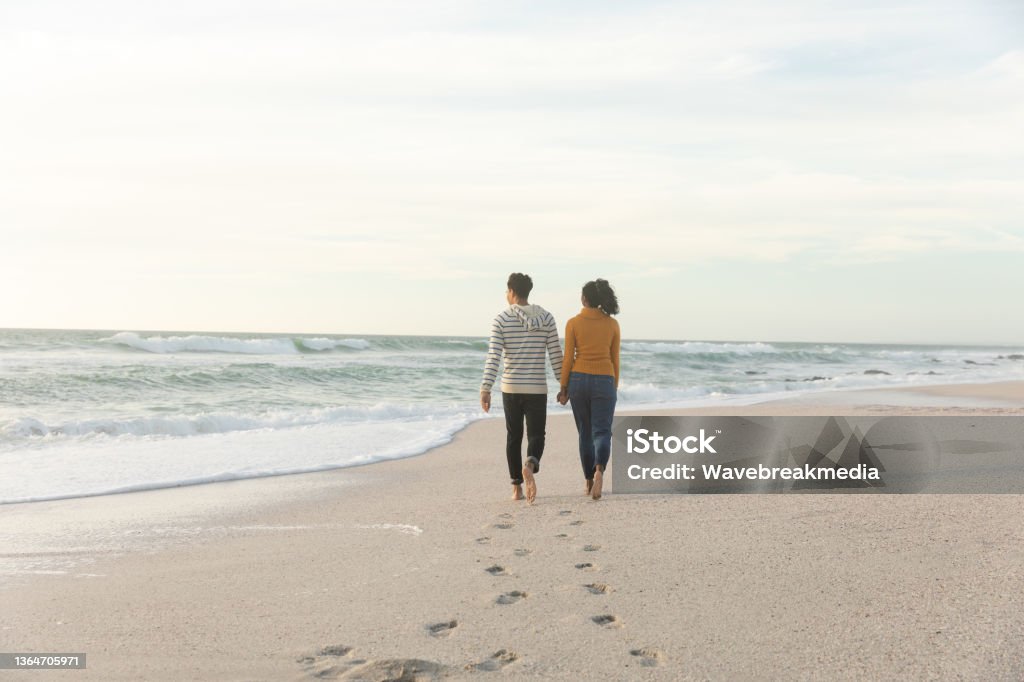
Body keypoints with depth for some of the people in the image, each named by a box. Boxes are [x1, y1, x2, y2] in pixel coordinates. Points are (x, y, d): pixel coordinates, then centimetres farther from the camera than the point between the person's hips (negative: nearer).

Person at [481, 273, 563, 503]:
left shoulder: (501, 319, -4)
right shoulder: (547, 318, 1)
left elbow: (493, 357, -11)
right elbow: (556, 356, 1)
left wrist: (485, 389, -12)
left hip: (510, 387, 0)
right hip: (537, 389, 0)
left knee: (513, 436, 14)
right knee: (536, 436, 6)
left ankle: (517, 488, 16)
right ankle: (530, 465, -26)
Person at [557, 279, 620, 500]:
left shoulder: (573, 323, -2)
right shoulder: (612, 324, 2)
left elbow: (568, 358, -5)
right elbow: (614, 360, 5)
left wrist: (563, 388, 2)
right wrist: (615, 388, 13)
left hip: (579, 380, 1)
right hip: (604, 382, 0)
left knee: (585, 432, 15)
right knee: (602, 432, -2)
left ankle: (589, 482, 20)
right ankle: (599, 471, -30)